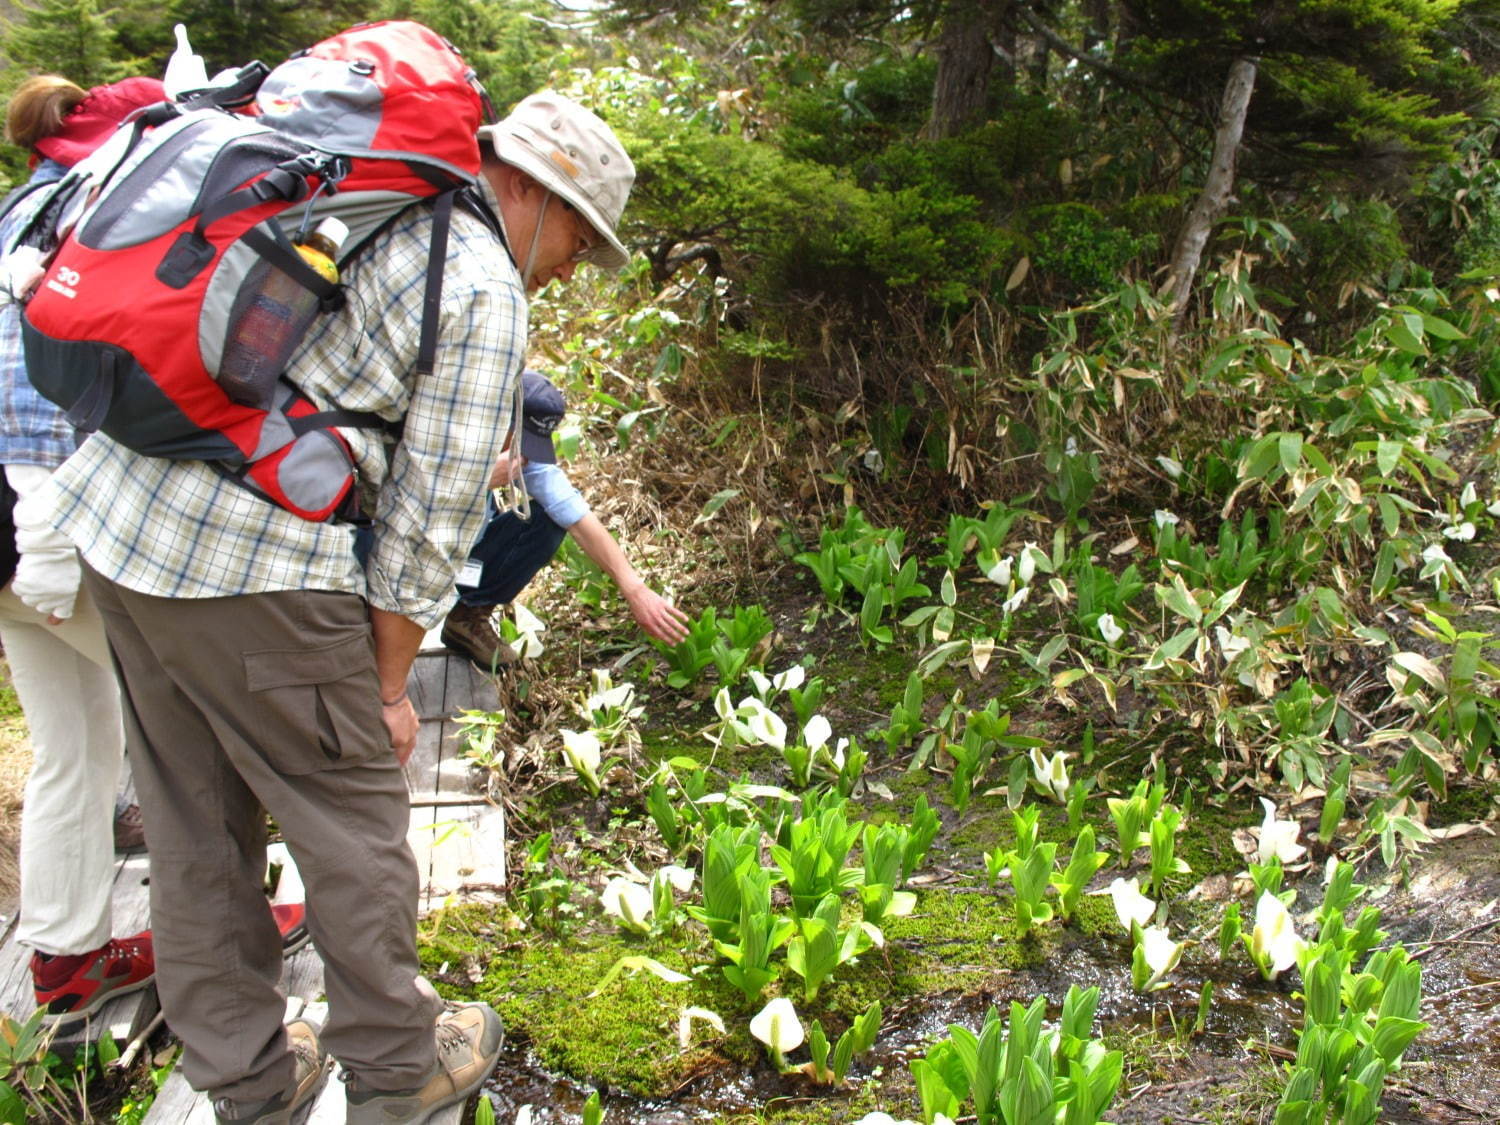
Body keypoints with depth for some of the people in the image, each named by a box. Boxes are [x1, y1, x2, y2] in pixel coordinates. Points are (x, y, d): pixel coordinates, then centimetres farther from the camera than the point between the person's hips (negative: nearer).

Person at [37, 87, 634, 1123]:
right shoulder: (485, 292, -8)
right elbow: (433, 509, -9)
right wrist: (389, 686, 0)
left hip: (117, 509, 9)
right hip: (252, 569, -8)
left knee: (199, 823, 17)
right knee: (354, 818, 9)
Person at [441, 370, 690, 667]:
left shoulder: (525, 449, -12)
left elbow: (580, 520, -17)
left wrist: (635, 590, -25)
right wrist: (481, 480, -36)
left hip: (465, 562, 6)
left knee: (548, 520, -14)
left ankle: (470, 617, -5)